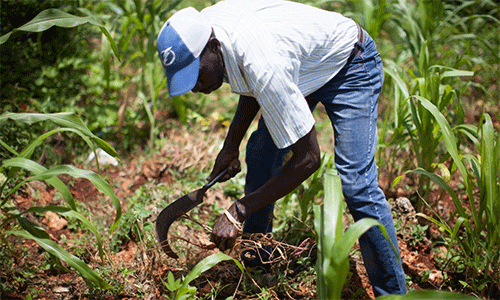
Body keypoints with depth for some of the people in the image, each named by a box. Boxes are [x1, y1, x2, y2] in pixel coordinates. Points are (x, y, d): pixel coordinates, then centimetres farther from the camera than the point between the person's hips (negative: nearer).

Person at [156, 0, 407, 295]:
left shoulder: (264, 66, -43)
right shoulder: (202, 26, -18)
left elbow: (308, 158, -36)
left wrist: (238, 212, -32)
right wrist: (231, 144, -1)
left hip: (350, 66, -8)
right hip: (303, 68, 8)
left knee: (356, 183, -19)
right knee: (261, 154, 4)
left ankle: (393, 291, -4)